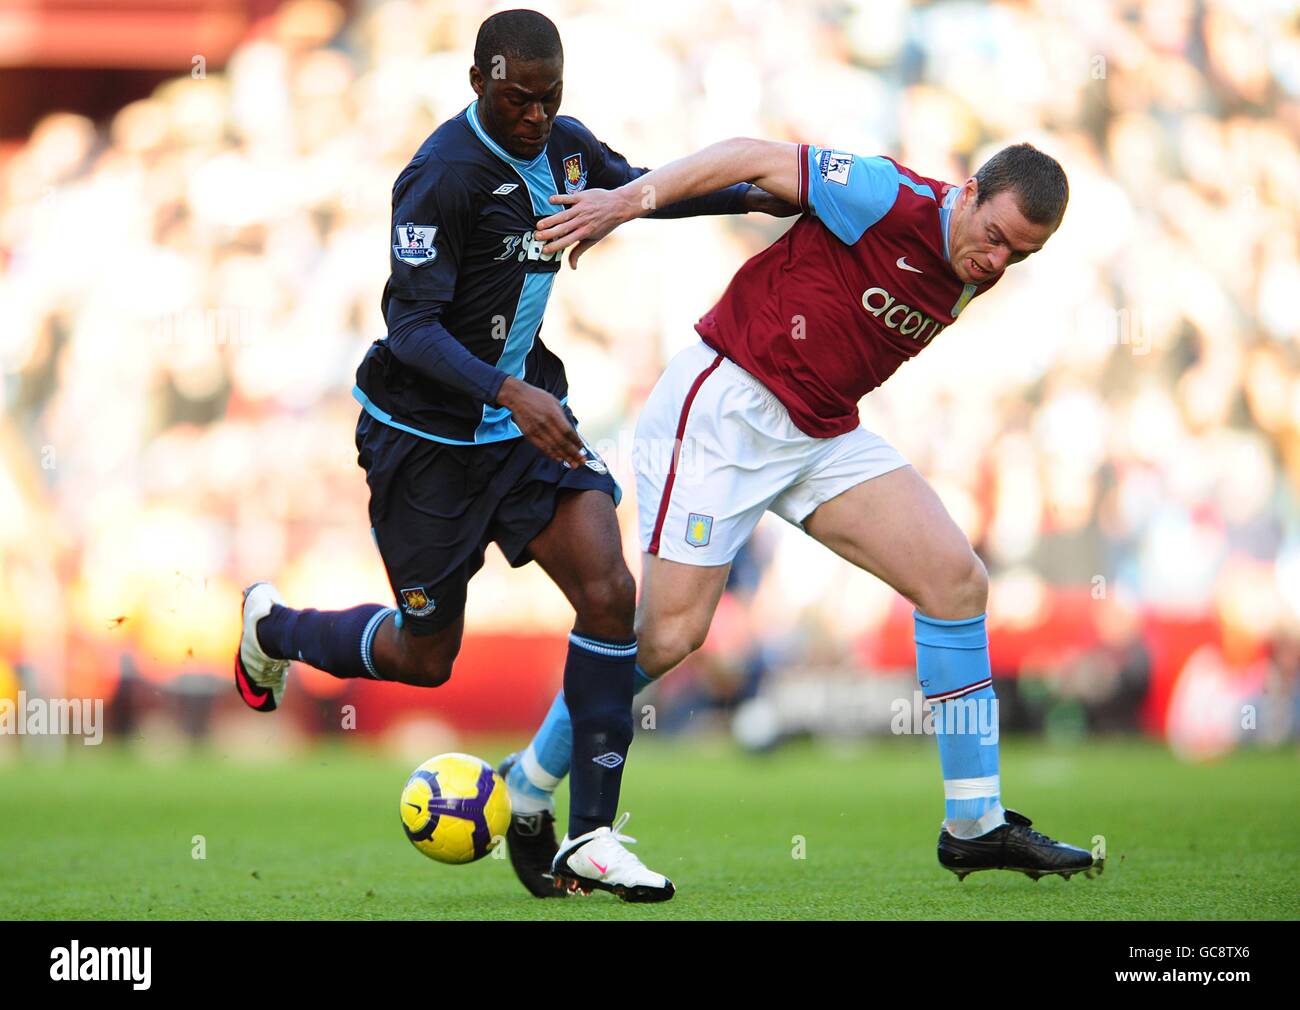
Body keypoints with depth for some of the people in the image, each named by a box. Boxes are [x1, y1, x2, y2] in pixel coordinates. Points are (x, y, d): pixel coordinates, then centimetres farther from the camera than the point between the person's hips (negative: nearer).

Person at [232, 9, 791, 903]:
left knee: (609, 590, -16)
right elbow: (413, 327, -26)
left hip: (528, 413, 6)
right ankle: (273, 626, 39)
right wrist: (509, 393, -39)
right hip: (425, 434, -6)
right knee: (425, 657, 7)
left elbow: (642, 189, 22)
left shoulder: (563, 146, 0)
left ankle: (591, 839, -11)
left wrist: (753, 195, 10)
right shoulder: (446, 174, -23)